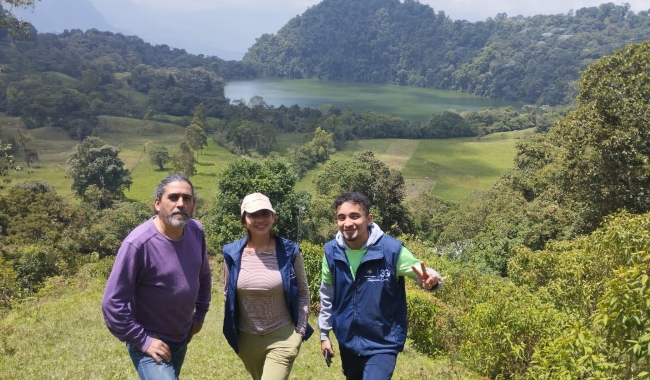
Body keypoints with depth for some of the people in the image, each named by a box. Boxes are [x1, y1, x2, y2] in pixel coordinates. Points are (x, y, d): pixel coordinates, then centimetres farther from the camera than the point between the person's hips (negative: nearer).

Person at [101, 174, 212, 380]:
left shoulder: (196, 231, -8)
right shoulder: (138, 243, -26)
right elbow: (113, 302, -21)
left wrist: (199, 315, 11)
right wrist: (143, 340, -18)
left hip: (182, 339, 6)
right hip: (150, 342, -6)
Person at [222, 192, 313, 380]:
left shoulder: (289, 251, -11)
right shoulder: (232, 253, -6)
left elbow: (303, 293, -2)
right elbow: (228, 293, 7)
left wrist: (299, 331, -5)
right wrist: (232, 332, 8)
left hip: (283, 337, -3)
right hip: (247, 338, 3)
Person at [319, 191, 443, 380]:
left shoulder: (392, 249, -20)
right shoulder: (331, 251, -8)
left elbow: (422, 272, -12)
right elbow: (327, 294, 5)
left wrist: (431, 280, -36)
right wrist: (324, 333, 10)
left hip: (383, 344, -4)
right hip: (347, 342, 4)